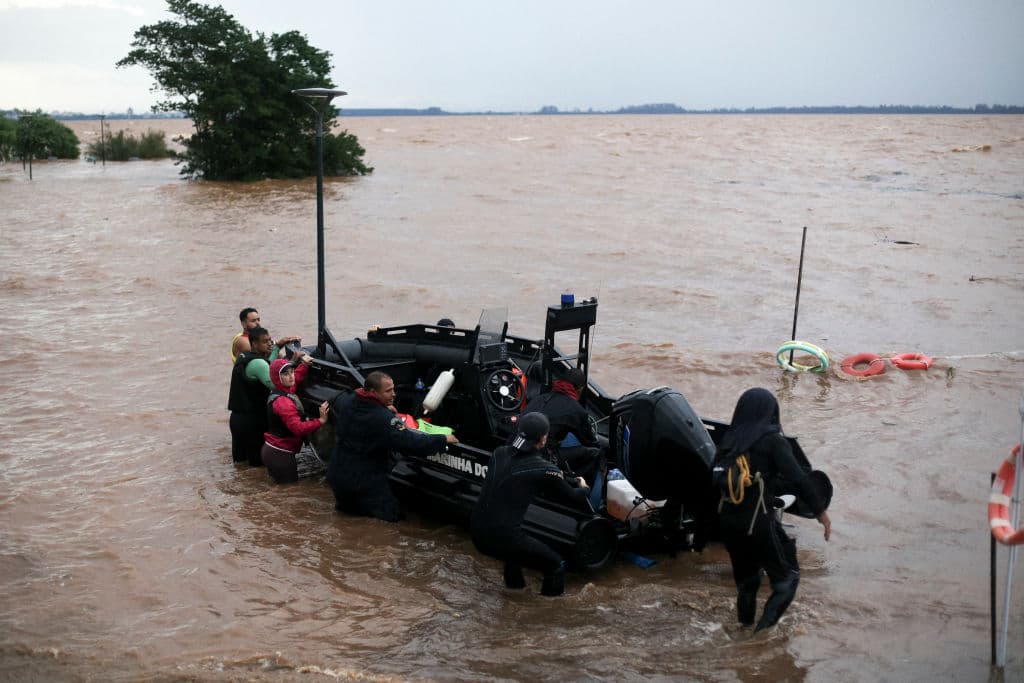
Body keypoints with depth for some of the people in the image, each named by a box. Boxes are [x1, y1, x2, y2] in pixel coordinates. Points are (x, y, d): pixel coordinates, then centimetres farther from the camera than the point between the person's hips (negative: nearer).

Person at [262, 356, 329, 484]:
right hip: (279, 454, -10)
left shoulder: (283, 391, 7)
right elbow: (298, 428, -29)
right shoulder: (282, 402, -23)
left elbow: (296, 378, 27)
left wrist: (304, 364, 12)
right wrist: (320, 420, -32)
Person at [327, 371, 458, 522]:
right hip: (365, 480, -7)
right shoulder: (383, 419, -28)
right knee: (392, 515, 4)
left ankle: (344, 503, 11)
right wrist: (443, 439, -20)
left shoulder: (344, 401, -5)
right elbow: (410, 443, -31)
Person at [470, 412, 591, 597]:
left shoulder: (499, 453, 4)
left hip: (476, 533, 7)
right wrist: (582, 488, 26)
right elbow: (573, 499, 4)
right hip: (503, 538, -7)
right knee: (556, 564, 10)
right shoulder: (545, 470, -12)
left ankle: (514, 582, 49)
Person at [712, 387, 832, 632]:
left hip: (728, 519, 6)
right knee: (787, 576, 5)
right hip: (759, 521, -6)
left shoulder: (730, 440, 8)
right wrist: (820, 511, -7)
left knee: (745, 577, 21)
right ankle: (765, 627, -7)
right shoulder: (772, 441, -7)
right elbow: (797, 479, -12)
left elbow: (716, 476, 6)